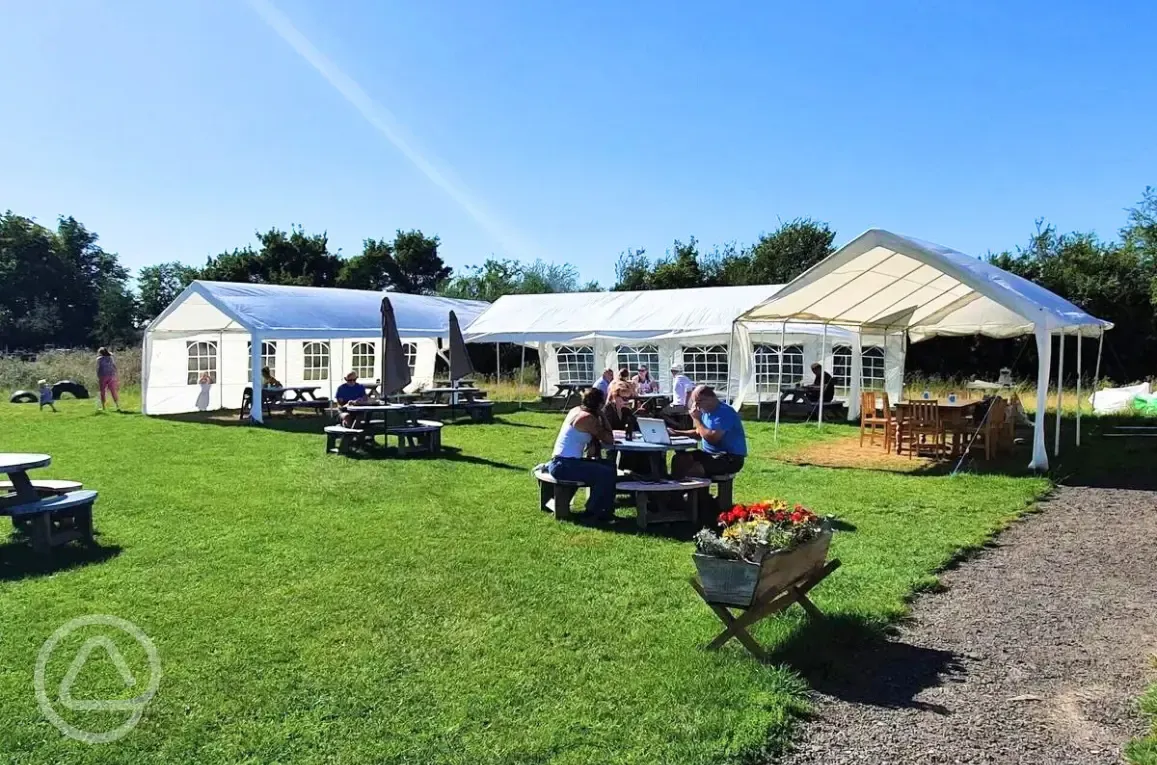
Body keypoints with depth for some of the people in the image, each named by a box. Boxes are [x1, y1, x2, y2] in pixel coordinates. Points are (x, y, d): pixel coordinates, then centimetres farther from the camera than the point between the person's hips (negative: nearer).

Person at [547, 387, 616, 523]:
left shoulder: (576, 410, 12)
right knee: (606, 474, -19)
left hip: (560, 463, 10)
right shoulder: (588, 418, -15)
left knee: (610, 466, 13)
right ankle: (591, 513, -4)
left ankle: (605, 509, 18)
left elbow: (594, 435, 20)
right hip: (564, 466, -10)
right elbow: (609, 440, -9)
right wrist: (602, 415, -2)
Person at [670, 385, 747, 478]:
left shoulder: (724, 412, -18)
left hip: (730, 459, -10)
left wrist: (697, 419, -19)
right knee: (679, 459, -2)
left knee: (693, 469, -30)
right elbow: (699, 433, 25)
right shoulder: (706, 411, 11)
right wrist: (678, 433, 11)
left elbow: (712, 438, -28)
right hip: (710, 453, 10)